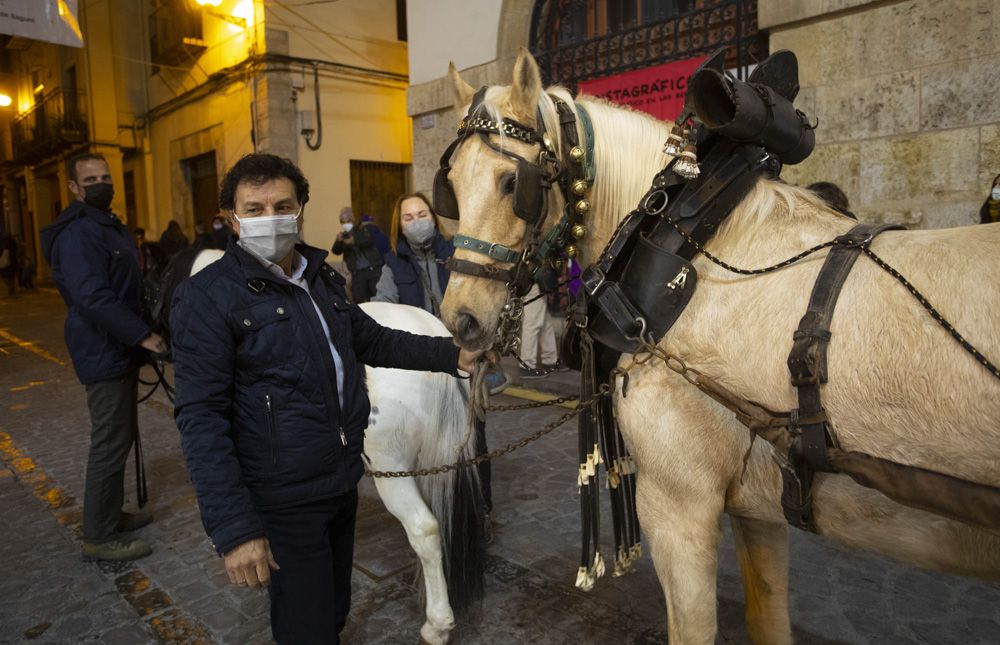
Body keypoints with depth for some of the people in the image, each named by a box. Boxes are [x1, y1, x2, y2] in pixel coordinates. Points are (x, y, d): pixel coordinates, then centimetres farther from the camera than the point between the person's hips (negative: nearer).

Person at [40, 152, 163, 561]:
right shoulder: (77, 233, -18)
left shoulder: (110, 226, 16)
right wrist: (143, 335, -28)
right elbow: (94, 298, -28)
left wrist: (139, 336, 17)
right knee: (110, 443, -5)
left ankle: (111, 514, 31)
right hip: (104, 355, -10)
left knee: (121, 437, 17)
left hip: (119, 349, 10)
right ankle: (99, 537, 6)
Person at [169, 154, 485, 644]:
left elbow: (372, 340, 19)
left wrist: (451, 355, 10)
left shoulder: (322, 278, 6)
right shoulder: (208, 297, -15)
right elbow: (201, 418, -19)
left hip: (344, 481, 7)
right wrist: (233, 528, -24)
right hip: (286, 505, -7)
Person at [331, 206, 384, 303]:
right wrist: (338, 241, -24)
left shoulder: (363, 229, 7)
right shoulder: (343, 236, 12)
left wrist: (354, 241, -30)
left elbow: (370, 240, -13)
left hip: (373, 268, -2)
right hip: (357, 273, 3)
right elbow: (336, 251, -1)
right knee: (358, 300, -1)